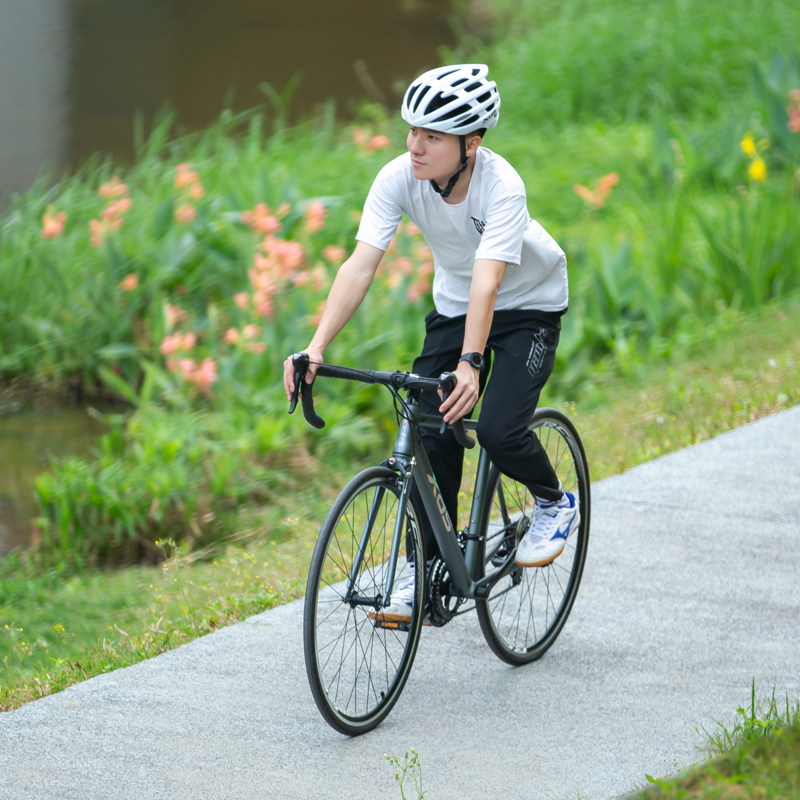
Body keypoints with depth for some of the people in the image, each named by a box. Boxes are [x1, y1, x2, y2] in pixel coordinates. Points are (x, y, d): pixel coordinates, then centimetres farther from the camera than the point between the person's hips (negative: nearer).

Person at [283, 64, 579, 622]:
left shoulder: (501, 187, -33)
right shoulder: (399, 178, -22)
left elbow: (487, 281, -44)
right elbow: (361, 265, -29)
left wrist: (470, 364, -57)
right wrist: (316, 349, -40)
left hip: (529, 305, -4)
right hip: (453, 304, 4)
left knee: (499, 430, -21)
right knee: (433, 438, -6)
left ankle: (555, 503, 10)